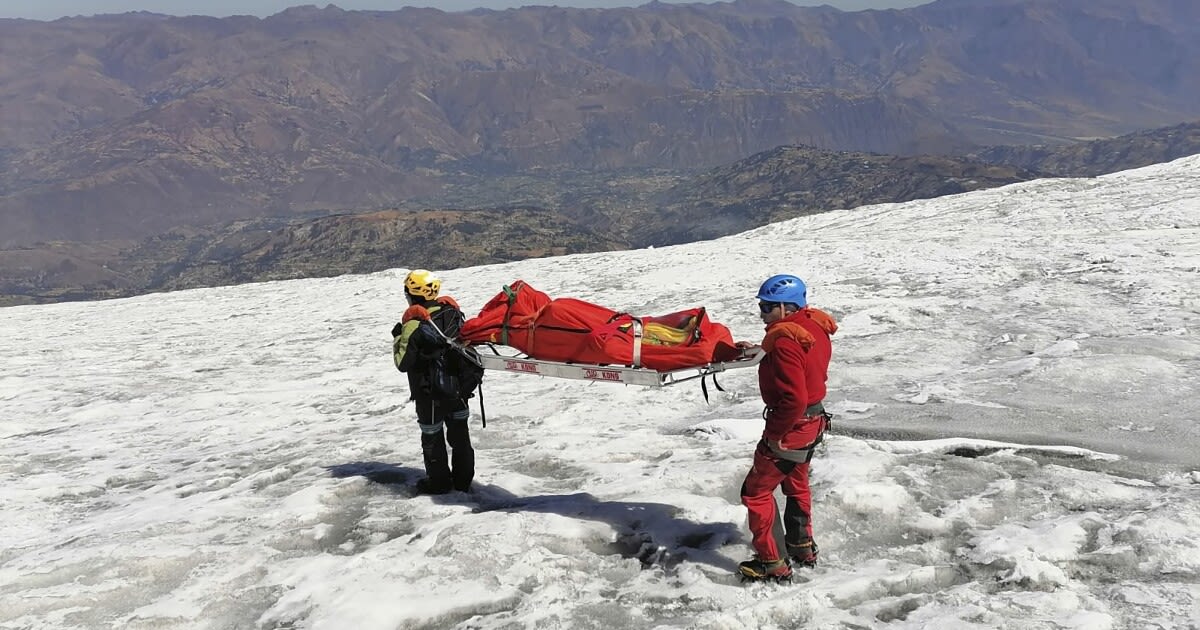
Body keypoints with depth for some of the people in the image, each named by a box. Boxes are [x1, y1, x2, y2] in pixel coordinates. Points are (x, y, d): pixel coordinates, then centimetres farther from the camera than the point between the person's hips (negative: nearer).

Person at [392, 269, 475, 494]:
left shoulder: (414, 323, -22)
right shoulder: (452, 311, -5)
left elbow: (403, 363, -16)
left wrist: (397, 338, -4)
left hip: (429, 392, -5)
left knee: (432, 435, 12)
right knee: (459, 431, 17)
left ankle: (438, 481, 23)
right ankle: (463, 479, 28)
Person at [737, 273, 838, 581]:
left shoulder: (785, 341, -27)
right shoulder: (815, 326, 1)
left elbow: (794, 398, -32)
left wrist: (775, 434, -21)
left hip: (792, 426, -10)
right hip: (814, 420, 10)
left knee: (756, 491, 3)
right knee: (796, 483, 28)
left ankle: (773, 562, 9)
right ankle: (802, 547, 42)